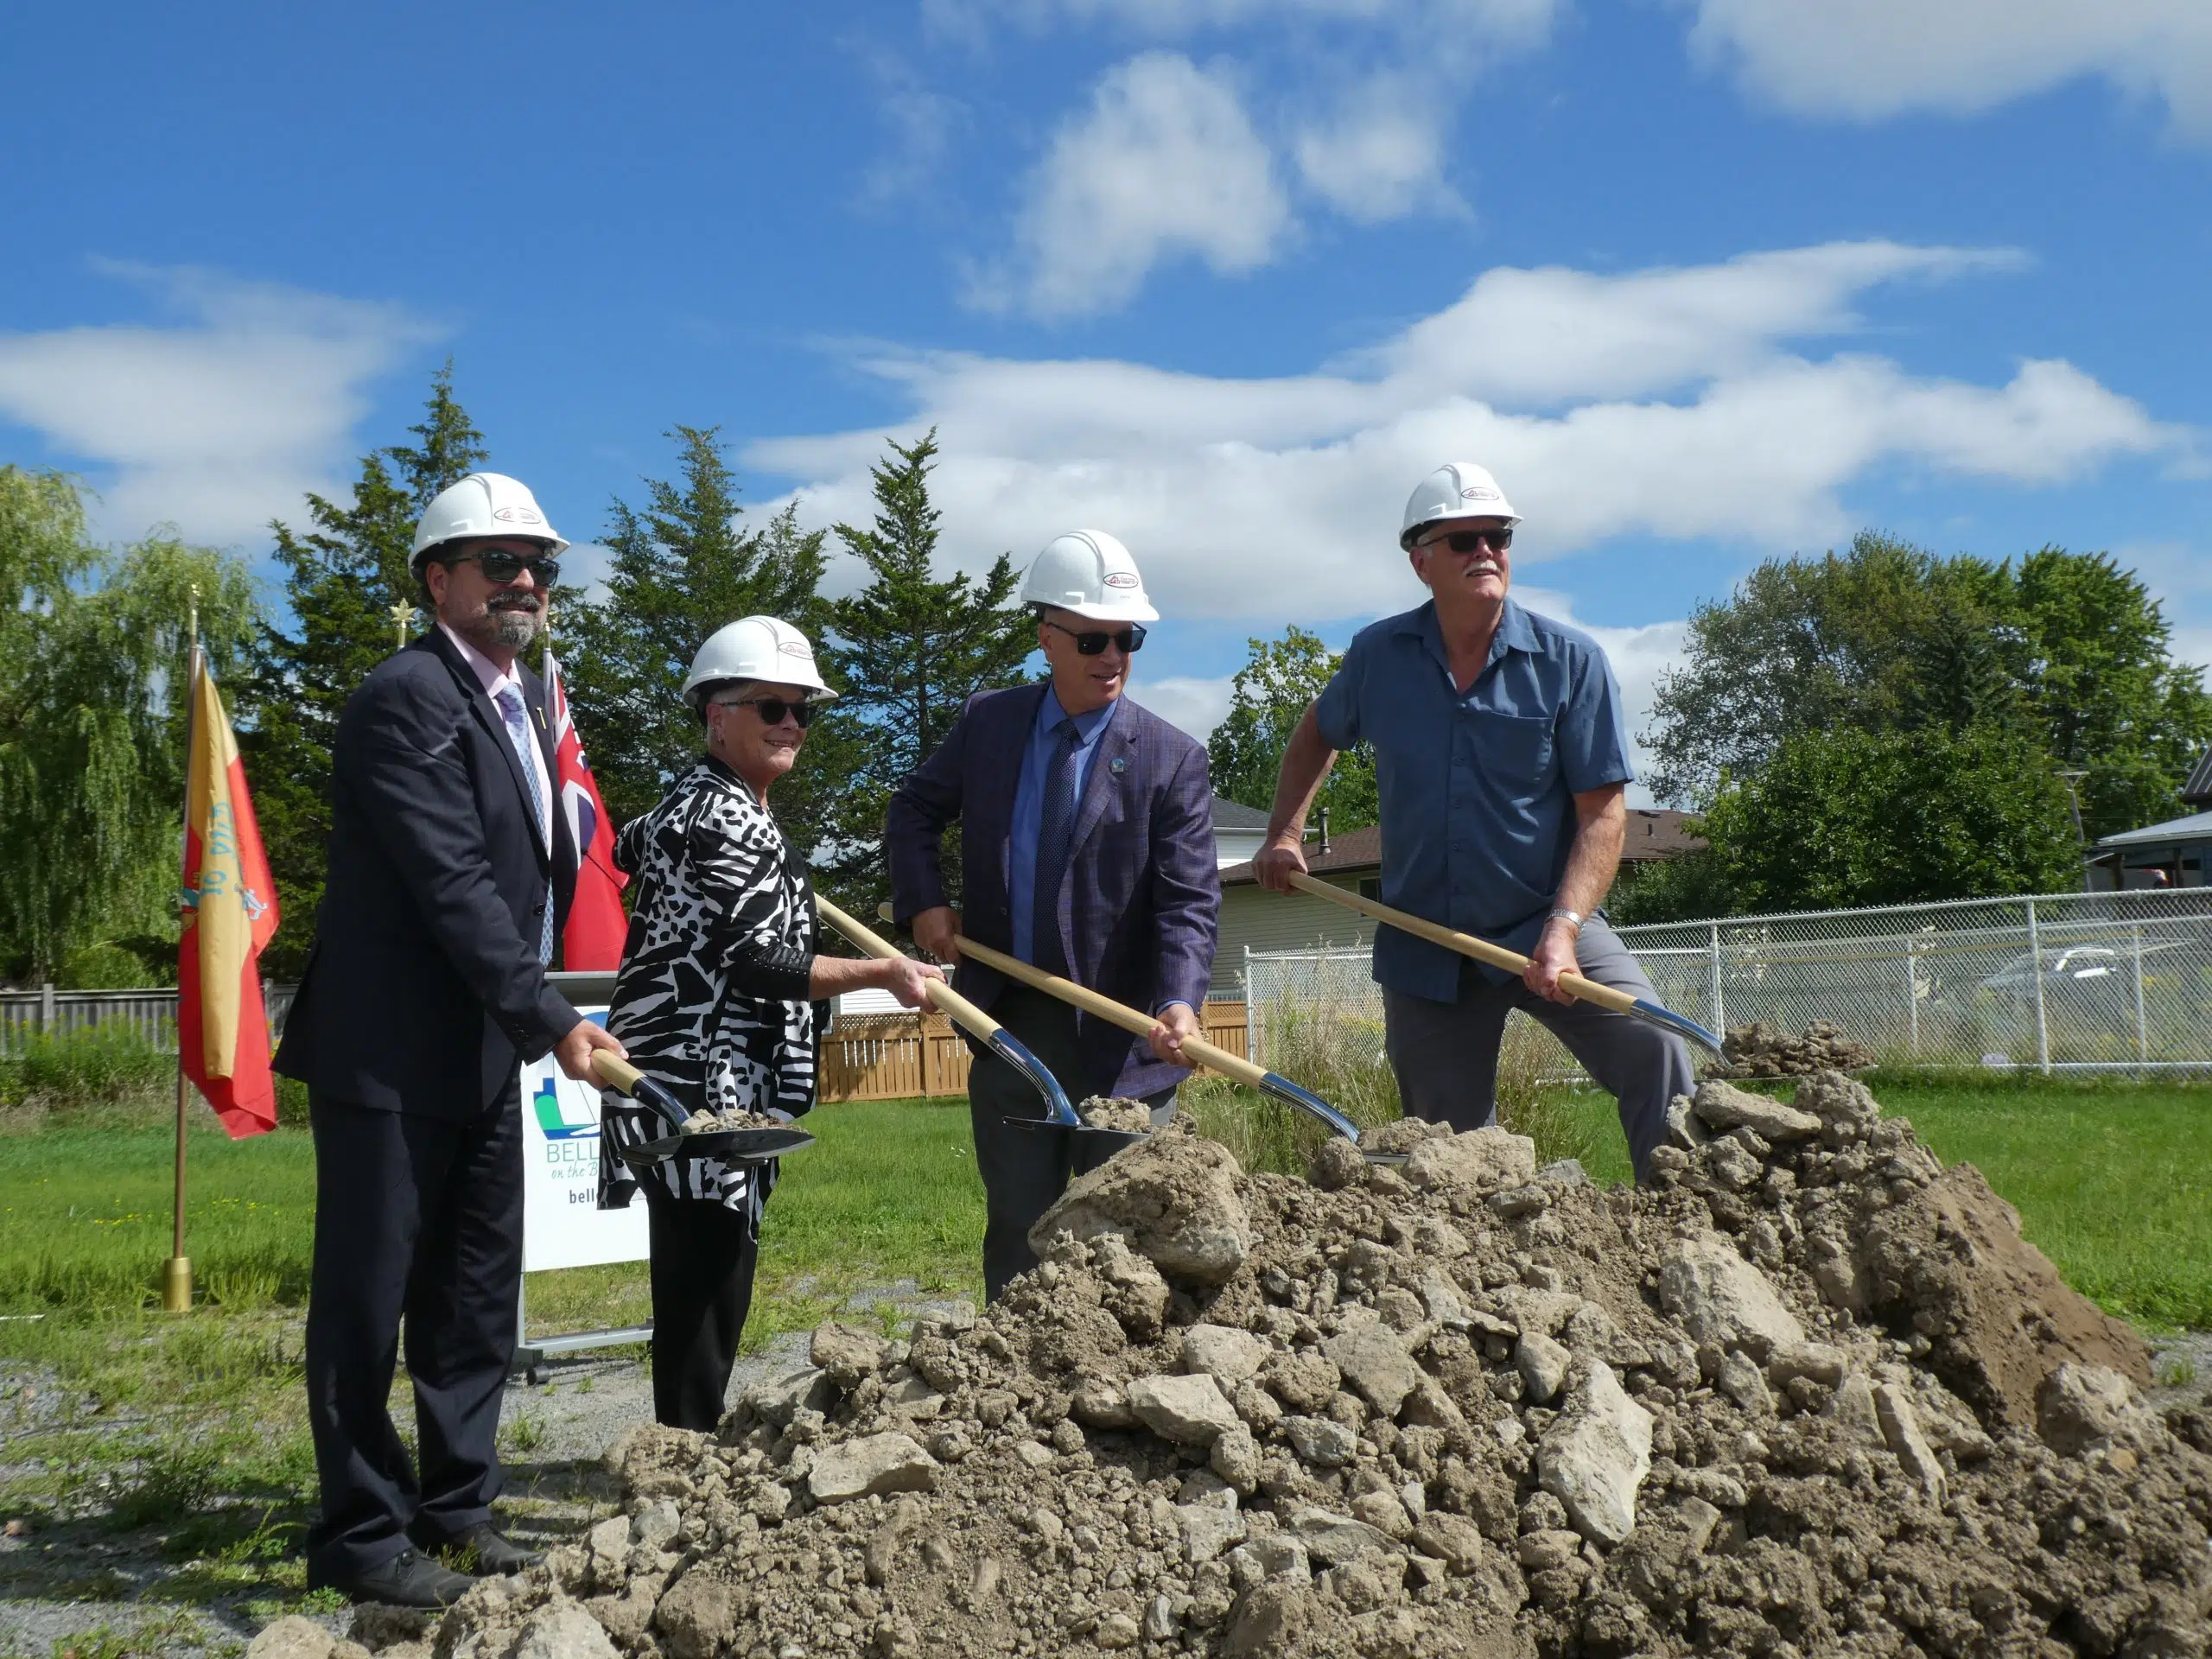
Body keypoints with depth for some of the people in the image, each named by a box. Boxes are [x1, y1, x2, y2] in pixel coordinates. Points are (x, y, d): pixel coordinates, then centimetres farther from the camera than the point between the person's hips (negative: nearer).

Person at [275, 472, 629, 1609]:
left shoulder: (522, 698, 14)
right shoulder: (406, 698, -15)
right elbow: (455, 883, -20)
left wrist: (531, 1023, 12)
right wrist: (552, 1020, -20)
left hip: (486, 1054, 9)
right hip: (390, 1054, -9)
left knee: (477, 1297, 14)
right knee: (366, 1299, 2)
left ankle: (457, 1508, 26)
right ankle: (361, 1534, 14)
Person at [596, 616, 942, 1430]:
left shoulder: (697, 799, 18)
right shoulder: (727, 818, -14)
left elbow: (630, 848, 38)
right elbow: (758, 963, -18)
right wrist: (881, 973, -10)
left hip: (711, 1084, 11)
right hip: (700, 1083, -11)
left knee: (715, 1276, 13)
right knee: (705, 1279, -8)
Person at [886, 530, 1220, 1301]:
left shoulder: (1171, 759, -8)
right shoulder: (988, 722, 3)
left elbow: (1190, 900, -12)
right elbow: (914, 809, 17)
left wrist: (1180, 999, -29)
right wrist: (923, 901, 0)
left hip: (1121, 1036, -3)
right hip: (1009, 1026, 3)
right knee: (1018, 1229, 11)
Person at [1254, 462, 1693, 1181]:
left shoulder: (1570, 660, -9)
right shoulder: (1378, 656, 0)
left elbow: (1602, 810, -12)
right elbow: (1316, 734, 21)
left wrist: (1562, 928, -24)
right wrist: (1285, 833, 9)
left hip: (1547, 925, -2)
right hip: (1423, 947, 3)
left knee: (1656, 1054, -25)